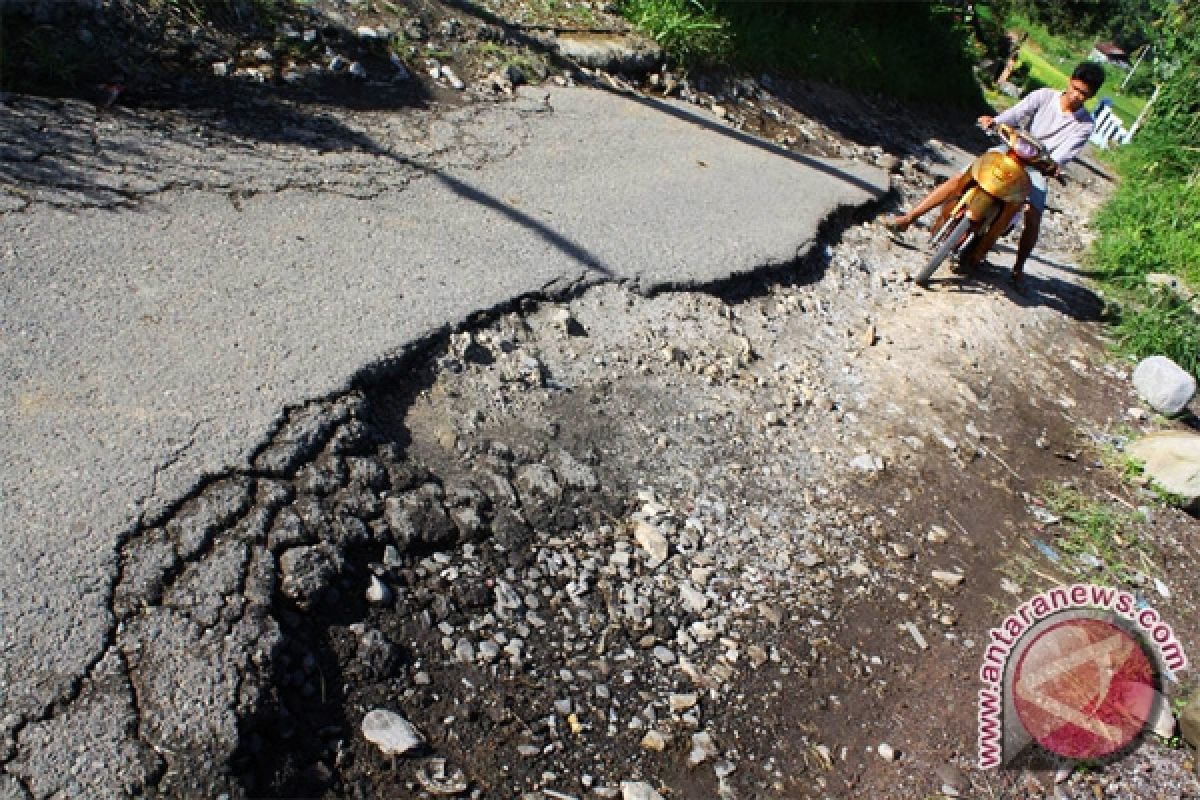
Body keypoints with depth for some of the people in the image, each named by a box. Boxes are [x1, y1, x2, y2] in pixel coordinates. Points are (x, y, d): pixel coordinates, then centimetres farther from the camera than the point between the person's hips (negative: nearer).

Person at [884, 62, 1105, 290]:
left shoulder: (1085, 125, -2)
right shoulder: (1043, 96, -1)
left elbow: (1065, 152, -15)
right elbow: (1015, 114, -16)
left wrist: (1054, 164, -38)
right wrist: (994, 121, -37)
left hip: (1038, 168, 0)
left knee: (1033, 218, -23)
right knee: (960, 179, -17)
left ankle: (1018, 267, -4)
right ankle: (907, 219, -17)